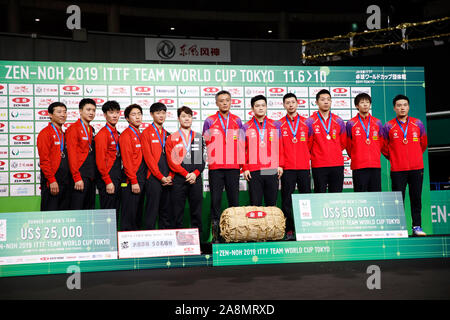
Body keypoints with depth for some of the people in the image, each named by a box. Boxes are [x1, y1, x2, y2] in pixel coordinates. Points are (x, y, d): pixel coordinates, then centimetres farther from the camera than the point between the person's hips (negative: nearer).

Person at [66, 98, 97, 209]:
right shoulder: (73, 129, -7)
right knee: (77, 209, -6)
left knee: (90, 208, 10)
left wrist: (94, 175, 10)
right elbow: (72, 155, -13)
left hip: (91, 177, 8)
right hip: (80, 176, -8)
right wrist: (77, 178, -17)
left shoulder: (91, 130, 16)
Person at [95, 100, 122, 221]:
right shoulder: (102, 134, -11)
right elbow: (100, 160, -16)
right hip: (108, 179, -8)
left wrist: (120, 179, 13)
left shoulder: (116, 133, 14)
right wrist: (108, 182, -17)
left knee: (116, 211, 12)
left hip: (117, 178, 8)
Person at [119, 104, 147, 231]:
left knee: (138, 214, 12)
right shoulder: (126, 135, -8)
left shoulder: (140, 135, 16)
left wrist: (143, 180, 11)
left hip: (141, 181, 8)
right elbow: (127, 161, -14)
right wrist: (134, 181, -18)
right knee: (129, 215, -4)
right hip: (131, 182, -8)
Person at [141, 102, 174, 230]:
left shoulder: (167, 135, 17)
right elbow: (148, 157, -8)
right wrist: (161, 177, -11)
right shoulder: (146, 133, -1)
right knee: (152, 211, -5)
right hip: (153, 178, -6)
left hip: (168, 179, 6)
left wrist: (170, 176, -2)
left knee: (166, 212, 9)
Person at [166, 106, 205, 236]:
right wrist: (186, 174, -10)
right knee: (178, 213, -1)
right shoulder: (172, 138, 6)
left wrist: (195, 173, -6)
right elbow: (171, 161, -2)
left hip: (196, 178, 2)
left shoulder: (199, 137, 14)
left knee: (196, 212, 3)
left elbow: (203, 159, 9)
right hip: (179, 179, -2)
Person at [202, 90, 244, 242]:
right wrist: (211, 161, 2)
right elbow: (205, 144, 6)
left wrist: (241, 164, 6)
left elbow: (241, 143, 11)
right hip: (215, 167, -2)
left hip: (233, 167, 2)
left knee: (234, 199, 4)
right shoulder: (209, 121, 4)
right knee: (215, 200, 0)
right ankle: (215, 232, 5)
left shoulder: (237, 121, 11)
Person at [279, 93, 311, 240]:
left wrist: (308, 157, 5)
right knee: (287, 200, 0)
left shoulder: (306, 122, 9)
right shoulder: (279, 124, 6)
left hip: (304, 167, 1)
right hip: (287, 168, -1)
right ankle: (289, 231, 6)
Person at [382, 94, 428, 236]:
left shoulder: (418, 124, 7)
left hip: (416, 168, 2)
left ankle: (417, 226, 11)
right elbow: (384, 147, 10)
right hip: (397, 170, -2)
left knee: (416, 198, 4)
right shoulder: (388, 126, 0)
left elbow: (423, 144, 19)